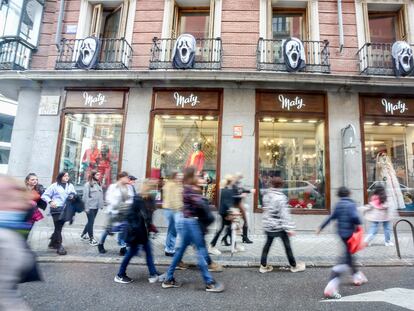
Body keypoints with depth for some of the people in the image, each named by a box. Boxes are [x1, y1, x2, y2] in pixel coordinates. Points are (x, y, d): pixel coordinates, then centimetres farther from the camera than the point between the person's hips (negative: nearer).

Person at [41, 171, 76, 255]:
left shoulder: (70, 186, 11)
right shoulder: (54, 186, -1)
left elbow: (75, 194, 14)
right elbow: (44, 195, 0)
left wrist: (73, 196, -10)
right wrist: (50, 201, -17)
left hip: (66, 210, 5)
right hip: (56, 209, -5)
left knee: (59, 227, 15)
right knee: (58, 228, -6)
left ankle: (52, 243, 34)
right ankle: (59, 246, -2)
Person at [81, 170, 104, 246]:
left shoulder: (99, 184, 9)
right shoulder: (88, 184, -10)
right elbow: (85, 196, -13)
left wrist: (101, 205, 7)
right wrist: (86, 207, -15)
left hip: (96, 207, 7)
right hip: (90, 207, -7)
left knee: (90, 222, 17)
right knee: (91, 222, 1)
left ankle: (83, 235, 34)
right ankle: (91, 239, 11)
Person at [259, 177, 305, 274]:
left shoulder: (266, 195, 0)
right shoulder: (281, 197, -18)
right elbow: (284, 214, -20)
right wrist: (289, 228, -17)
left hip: (268, 226, 5)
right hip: (280, 226, -5)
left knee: (267, 244, 14)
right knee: (287, 246, 11)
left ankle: (263, 266, 16)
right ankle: (294, 266, 26)